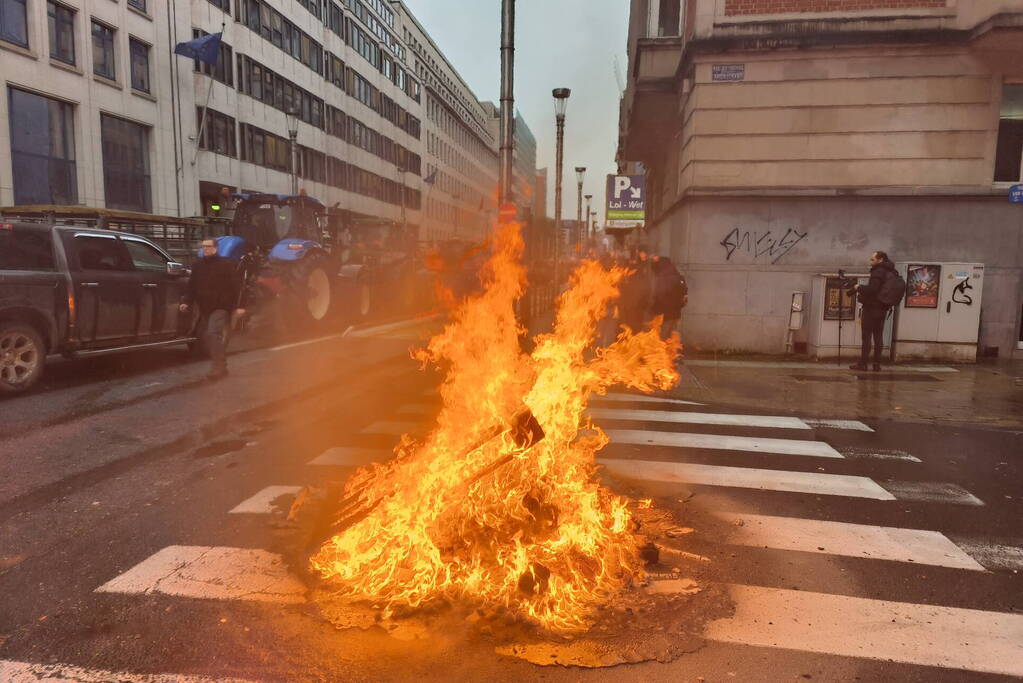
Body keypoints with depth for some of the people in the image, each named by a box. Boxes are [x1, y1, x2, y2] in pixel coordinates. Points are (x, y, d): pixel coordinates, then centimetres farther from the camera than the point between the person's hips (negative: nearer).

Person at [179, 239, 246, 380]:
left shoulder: (226, 264, -5)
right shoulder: (197, 266, 13)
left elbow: (236, 286, -8)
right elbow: (192, 286, 18)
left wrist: (238, 306, -14)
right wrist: (187, 302, 6)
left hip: (221, 307, -7)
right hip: (204, 309, 7)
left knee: (214, 334, -20)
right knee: (207, 336, 9)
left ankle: (217, 368, -17)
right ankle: (221, 367, 20)